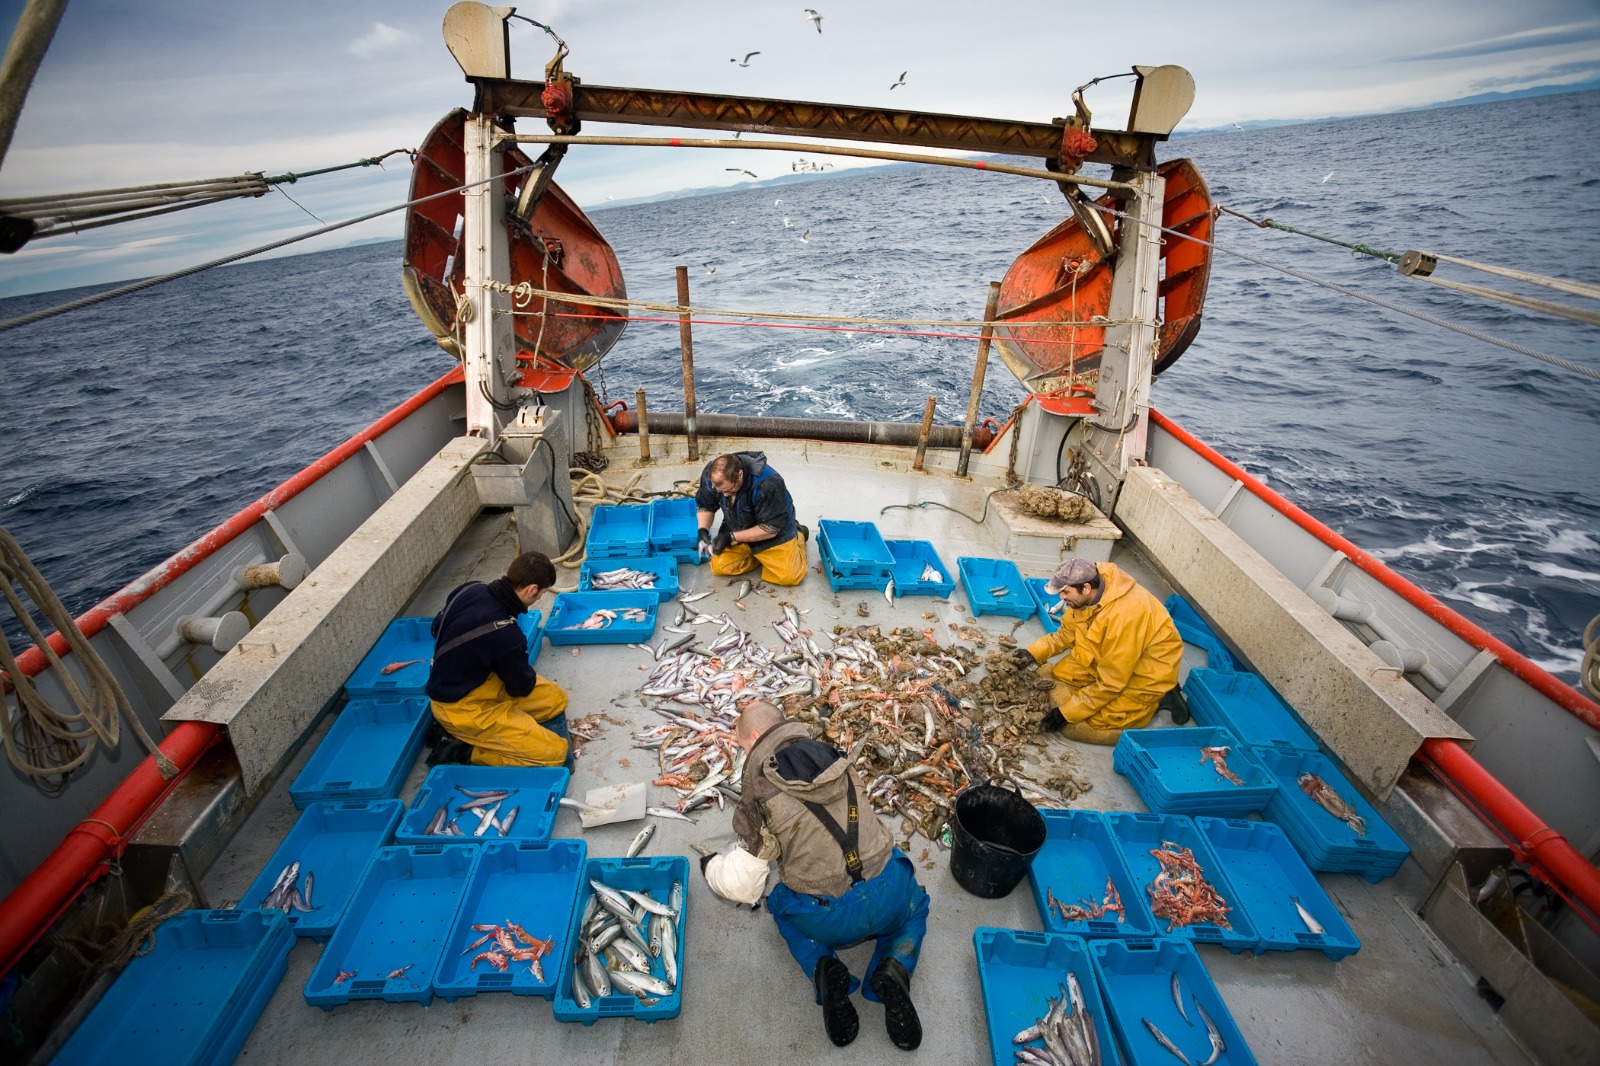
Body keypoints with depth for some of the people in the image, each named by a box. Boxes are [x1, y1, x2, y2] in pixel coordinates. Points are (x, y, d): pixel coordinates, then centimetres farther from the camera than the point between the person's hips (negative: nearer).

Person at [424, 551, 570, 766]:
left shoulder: (470, 589, -11)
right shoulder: (505, 635, -34)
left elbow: (437, 627, 10)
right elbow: (522, 686, -13)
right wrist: (528, 674, 8)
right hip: (461, 707, -9)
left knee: (556, 699, 11)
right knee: (554, 752, -12)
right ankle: (475, 754, 2)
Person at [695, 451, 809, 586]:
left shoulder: (767, 483, -38)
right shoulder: (710, 474, -23)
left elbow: (770, 528, -29)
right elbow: (705, 505, -4)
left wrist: (731, 537, -32)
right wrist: (703, 531, -23)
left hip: (775, 530, -4)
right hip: (737, 528, 4)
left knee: (788, 576, -17)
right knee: (719, 568, -11)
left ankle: (798, 535, 14)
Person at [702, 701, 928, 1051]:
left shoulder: (759, 793, -6)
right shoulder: (834, 758, 5)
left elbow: (742, 887, -1)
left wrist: (711, 866, 22)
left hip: (829, 921, -1)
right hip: (889, 901, 2)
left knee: (784, 909, 34)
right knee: (915, 906, 38)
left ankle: (825, 970, 6)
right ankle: (893, 971, 8)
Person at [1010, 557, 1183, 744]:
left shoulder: (1122, 615, -36)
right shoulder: (1088, 594, -13)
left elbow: (1110, 683, -29)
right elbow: (1068, 633, 4)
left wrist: (1067, 713, -23)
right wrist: (1034, 653, -11)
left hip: (1145, 672, -8)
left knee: (1077, 726, -13)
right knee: (1050, 677, 1)